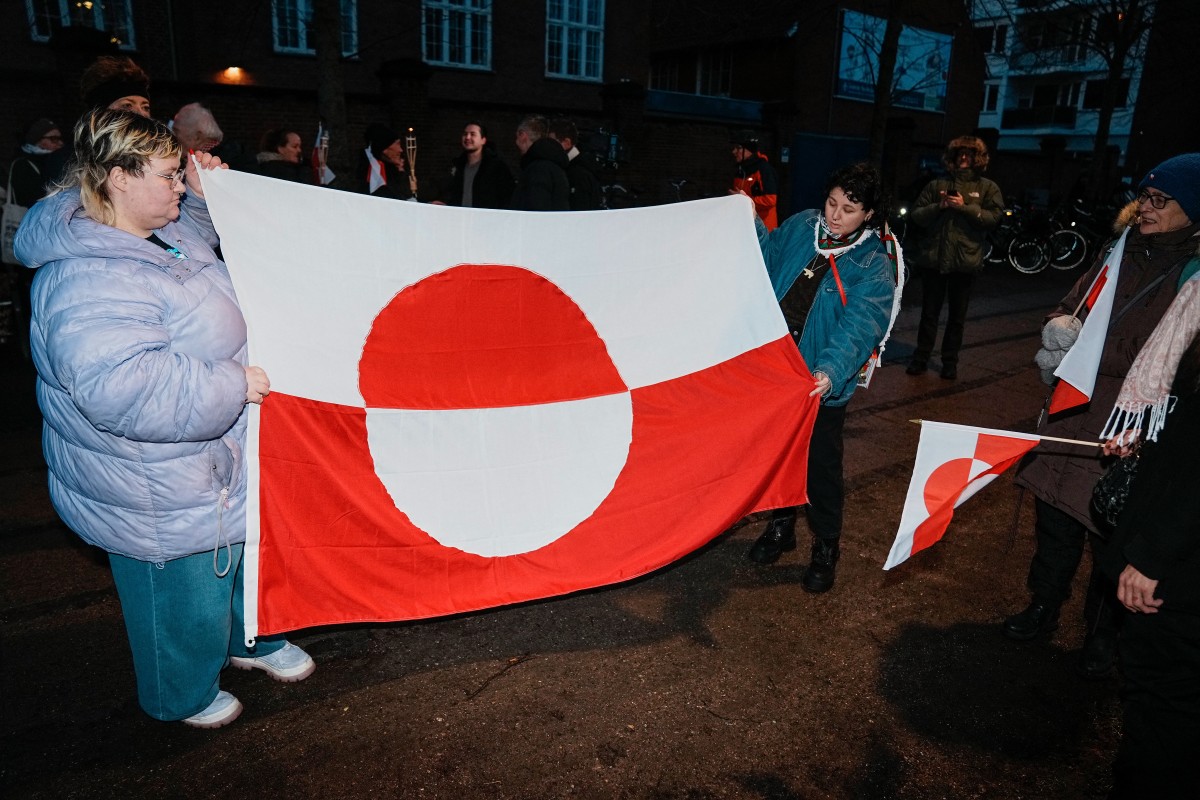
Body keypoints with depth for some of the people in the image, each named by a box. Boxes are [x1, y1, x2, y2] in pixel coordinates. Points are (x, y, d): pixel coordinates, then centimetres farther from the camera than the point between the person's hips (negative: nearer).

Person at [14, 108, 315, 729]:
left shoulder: (158, 232, 2)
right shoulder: (89, 280, -30)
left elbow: (192, 245, 27)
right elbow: (120, 387, -41)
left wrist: (203, 197, 9)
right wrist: (233, 386, -32)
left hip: (217, 459, 10)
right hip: (158, 494, -10)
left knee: (246, 552, 28)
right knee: (185, 591, 13)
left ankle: (250, 640, 54)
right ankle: (183, 695, 41)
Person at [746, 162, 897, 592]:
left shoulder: (873, 267, -13)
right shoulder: (801, 227, 0)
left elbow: (857, 329, -25)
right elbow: (769, 256, 19)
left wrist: (830, 372, -41)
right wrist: (752, 223, 3)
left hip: (822, 383, -4)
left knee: (820, 466, 6)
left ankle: (826, 548, 28)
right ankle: (781, 526, 41)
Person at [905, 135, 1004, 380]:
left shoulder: (987, 187, 8)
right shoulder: (937, 185, 11)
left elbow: (994, 217, -5)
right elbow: (915, 214, 6)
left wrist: (965, 207, -14)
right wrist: (938, 206, -11)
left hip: (965, 261, -1)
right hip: (933, 258, 1)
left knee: (957, 316, 8)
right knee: (929, 312, 6)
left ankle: (950, 362, 17)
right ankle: (921, 358, 15)